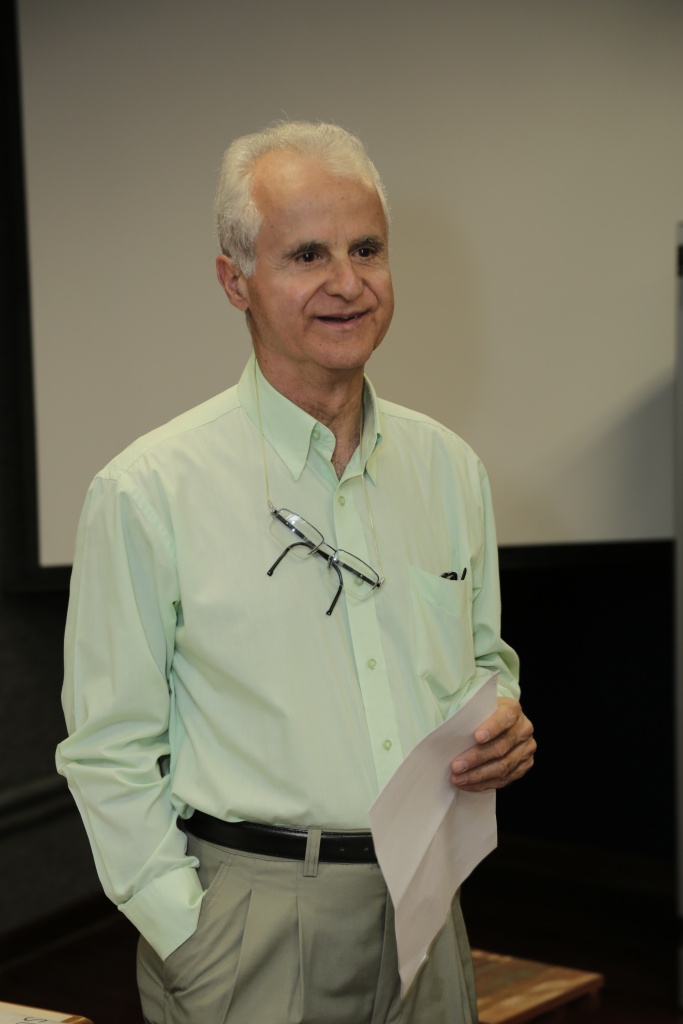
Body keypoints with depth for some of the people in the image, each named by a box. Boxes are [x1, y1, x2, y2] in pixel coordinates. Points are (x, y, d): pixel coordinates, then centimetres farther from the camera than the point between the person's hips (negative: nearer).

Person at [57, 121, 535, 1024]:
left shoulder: (451, 468, 5)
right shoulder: (149, 491, -10)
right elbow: (108, 752, -9)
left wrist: (501, 724, -3)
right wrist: (189, 942, -14)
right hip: (248, 923, -5)